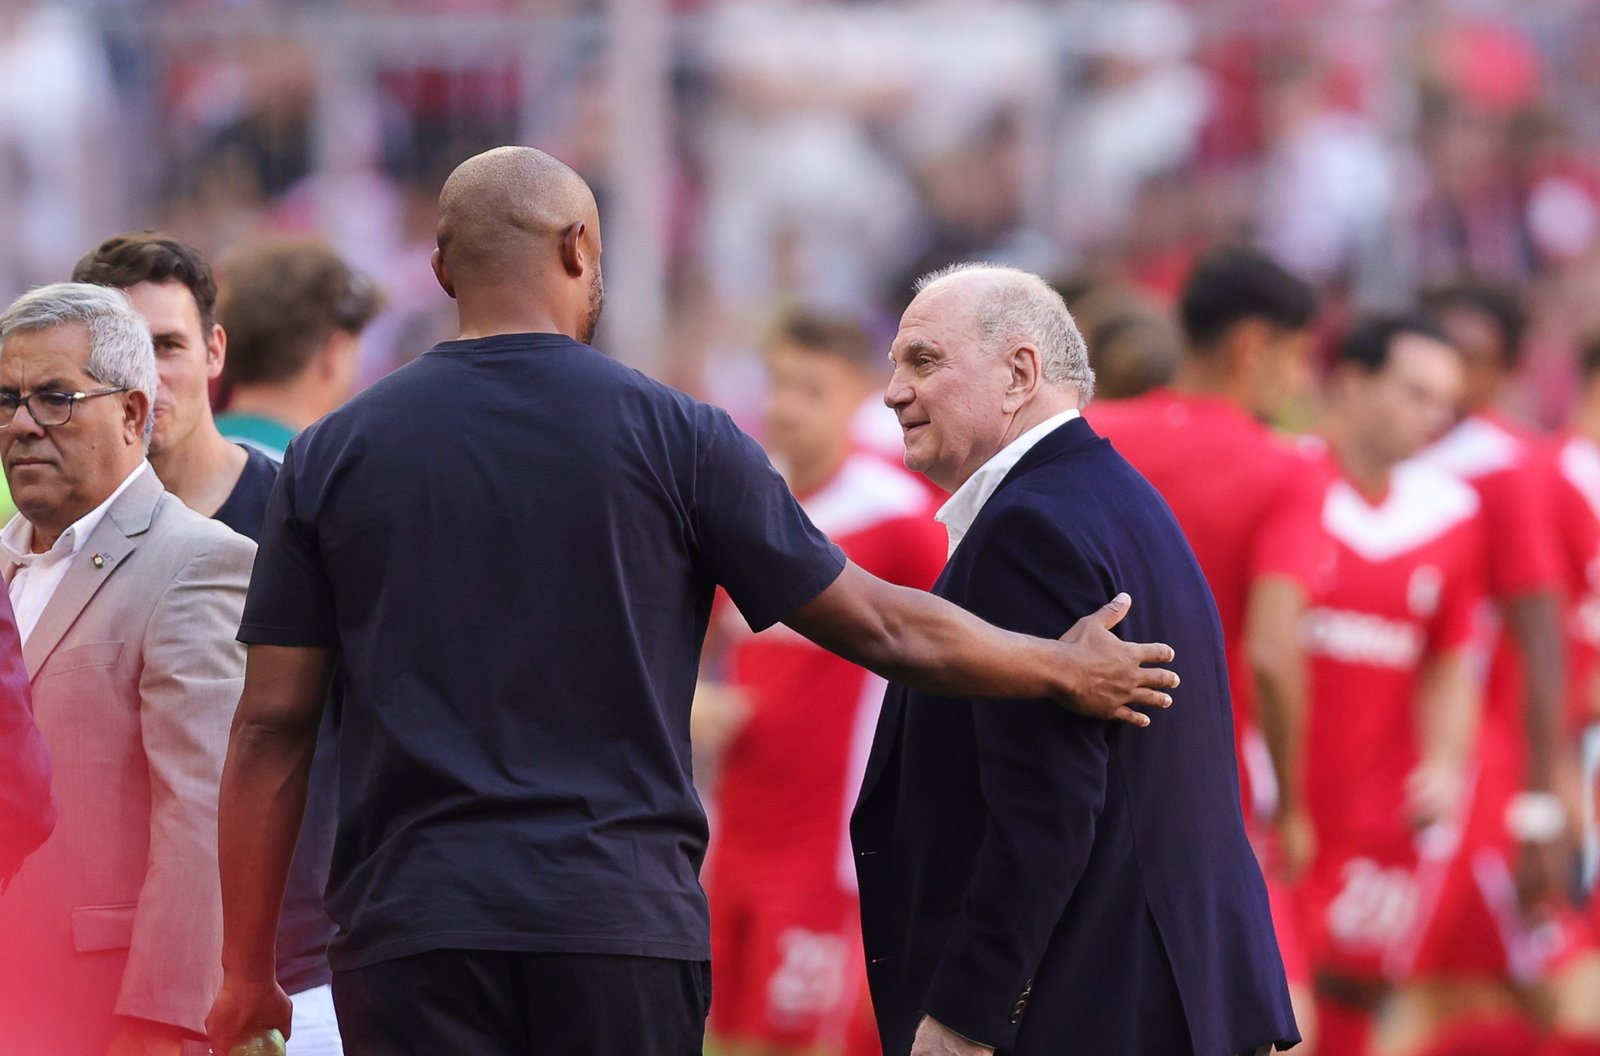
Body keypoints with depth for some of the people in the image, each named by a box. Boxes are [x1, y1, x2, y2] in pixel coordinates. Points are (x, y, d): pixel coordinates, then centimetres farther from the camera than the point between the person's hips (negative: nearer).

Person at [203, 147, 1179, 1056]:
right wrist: (1067, 671, 24)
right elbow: (881, 627, 7)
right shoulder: (676, 436, 1)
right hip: (623, 925, -1)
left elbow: (273, 723, 4)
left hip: (413, 934, 1)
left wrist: (248, 972, 11)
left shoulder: (332, 455, 5)